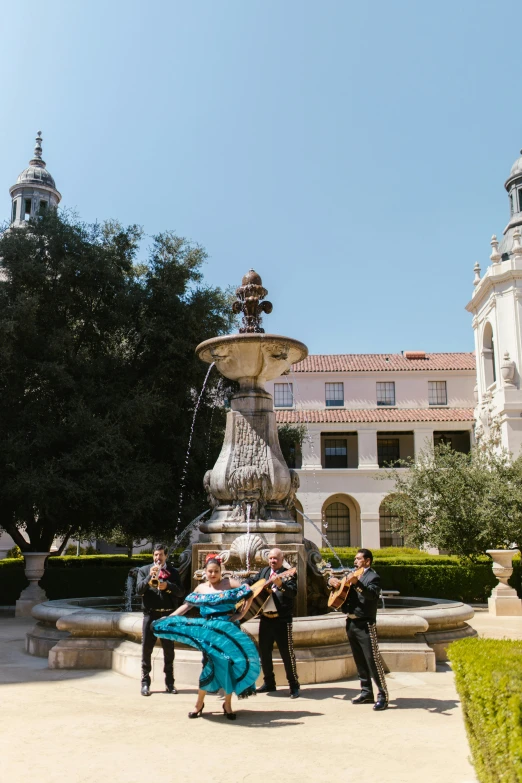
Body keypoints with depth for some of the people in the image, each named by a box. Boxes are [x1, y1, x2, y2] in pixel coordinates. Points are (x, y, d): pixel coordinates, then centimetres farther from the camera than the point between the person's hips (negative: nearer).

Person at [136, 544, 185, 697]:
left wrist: (167, 585, -15)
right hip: (150, 614, -1)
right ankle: (145, 683, 10)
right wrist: (149, 577, -20)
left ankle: (169, 683, 18)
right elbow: (139, 590, -5)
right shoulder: (144, 570, 6)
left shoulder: (173, 572, 7)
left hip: (168, 615, 1)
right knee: (146, 650, 1)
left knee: (169, 650, 8)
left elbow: (181, 592, 1)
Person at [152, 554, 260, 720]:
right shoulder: (201, 588, 8)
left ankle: (227, 704, 16)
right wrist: (169, 617, -1)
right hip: (210, 630, 1)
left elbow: (249, 593, -4)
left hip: (228, 629, -1)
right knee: (211, 665, -3)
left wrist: (241, 614, -8)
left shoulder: (229, 583, -2)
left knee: (229, 664, 0)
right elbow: (187, 605, 7)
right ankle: (199, 704, 13)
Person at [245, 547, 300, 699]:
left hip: (282, 620, -6)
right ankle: (269, 683, 27)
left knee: (287, 653, -4)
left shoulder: (288, 574, -6)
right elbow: (251, 580, 22)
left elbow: (293, 592, -21)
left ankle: (294, 686, 7)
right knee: (264, 652, 13)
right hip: (265, 618, 6)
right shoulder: (264, 571, 11)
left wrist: (280, 584, -37)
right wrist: (247, 587, 0)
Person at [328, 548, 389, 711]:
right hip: (351, 622, 8)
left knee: (373, 660, -8)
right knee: (359, 661, 13)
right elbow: (336, 581, 26)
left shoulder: (373, 577, -7)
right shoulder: (352, 574, 15)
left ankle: (383, 696, -3)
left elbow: (373, 595, -26)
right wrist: (331, 581, 3)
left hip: (364, 624, -8)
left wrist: (357, 583, -39)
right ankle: (367, 693, 21)